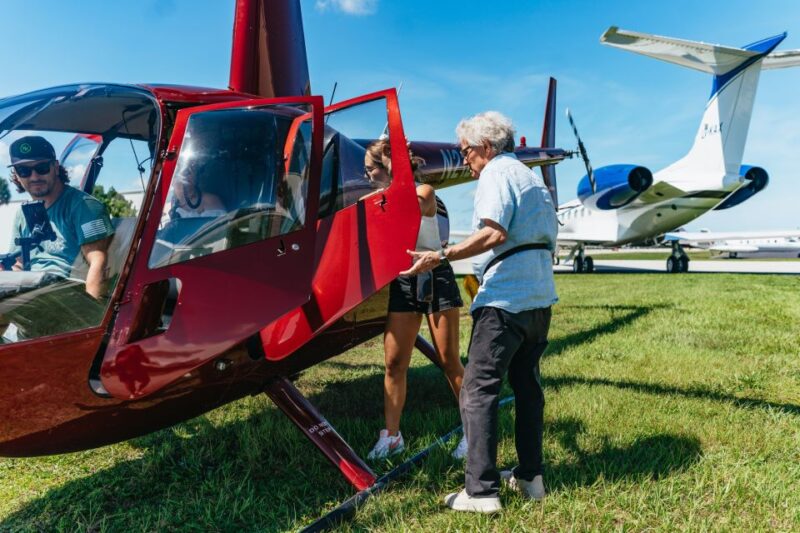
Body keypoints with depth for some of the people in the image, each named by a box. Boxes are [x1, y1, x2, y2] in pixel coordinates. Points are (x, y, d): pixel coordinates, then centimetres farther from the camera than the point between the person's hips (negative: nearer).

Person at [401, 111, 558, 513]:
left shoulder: (496, 172, -6)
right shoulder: (532, 177, 22)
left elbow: (494, 232, -21)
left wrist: (440, 257, -25)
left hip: (505, 297, -10)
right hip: (540, 297, 10)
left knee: (478, 389, -6)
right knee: (526, 384, 16)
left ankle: (481, 490, -6)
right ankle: (529, 476, 24)